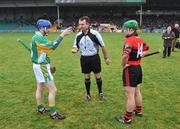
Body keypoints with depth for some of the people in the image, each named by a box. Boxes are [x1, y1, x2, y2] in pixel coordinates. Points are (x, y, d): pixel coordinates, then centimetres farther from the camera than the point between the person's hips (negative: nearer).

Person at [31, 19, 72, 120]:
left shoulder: (38, 37, 10)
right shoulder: (38, 38, -22)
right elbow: (52, 46, -32)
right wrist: (62, 35, -30)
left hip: (40, 66, 10)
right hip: (41, 67, -10)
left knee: (40, 88, 18)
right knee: (53, 90, -4)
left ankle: (41, 109, 32)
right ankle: (53, 113, 5)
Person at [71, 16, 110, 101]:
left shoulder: (94, 33, -15)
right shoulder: (78, 35, -2)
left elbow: (102, 46, -6)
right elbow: (76, 46, 8)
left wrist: (106, 57, 0)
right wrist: (74, 50, -17)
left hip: (94, 58, -3)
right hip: (84, 58, 3)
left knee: (98, 76, 7)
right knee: (86, 77, 11)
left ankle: (100, 93, 29)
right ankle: (88, 94, 29)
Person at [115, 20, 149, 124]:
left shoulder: (129, 40, -21)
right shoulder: (139, 39, 7)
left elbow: (125, 56, -36)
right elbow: (146, 50, 23)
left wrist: (123, 65, -18)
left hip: (130, 69, -9)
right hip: (138, 67, 9)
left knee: (130, 95, 0)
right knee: (137, 92, 23)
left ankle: (127, 118, 12)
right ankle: (138, 111, 40)